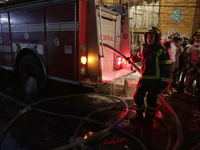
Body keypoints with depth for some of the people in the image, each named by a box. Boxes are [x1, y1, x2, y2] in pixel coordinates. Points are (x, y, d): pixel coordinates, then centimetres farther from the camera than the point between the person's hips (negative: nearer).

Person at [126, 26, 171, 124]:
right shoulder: (144, 49, 7)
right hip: (144, 79, 6)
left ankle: (149, 118, 27)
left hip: (155, 81, -6)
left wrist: (164, 82, -17)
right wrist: (130, 59, 43)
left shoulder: (161, 51, -12)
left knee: (151, 100, 4)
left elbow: (166, 67, -13)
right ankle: (139, 115, 27)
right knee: (137, 96, 7)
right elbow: (138, 57, 28)